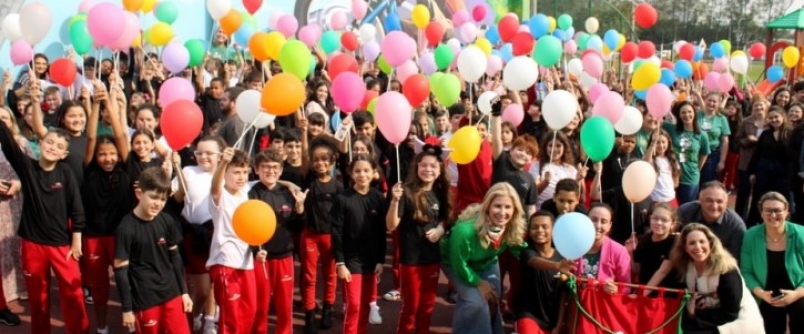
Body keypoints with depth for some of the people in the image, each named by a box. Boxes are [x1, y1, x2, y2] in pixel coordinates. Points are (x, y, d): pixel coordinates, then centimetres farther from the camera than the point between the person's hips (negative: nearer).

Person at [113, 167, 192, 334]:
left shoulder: (166, 221, -1)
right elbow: (120, 270, -10)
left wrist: (184, 291, 11)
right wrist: (127, 308, -8)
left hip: (171, 293, 4)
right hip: (144, 299, -4)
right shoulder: (126, 228, -14)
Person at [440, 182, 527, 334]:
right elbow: (459, 264, -27)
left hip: (487, 263, 5)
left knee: (493, 300, 3)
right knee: (474, 302, -19)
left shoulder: (513, 228, -26)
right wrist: (479, 283, -14)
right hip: (456, 263, -5)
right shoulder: (465, 229, -43)